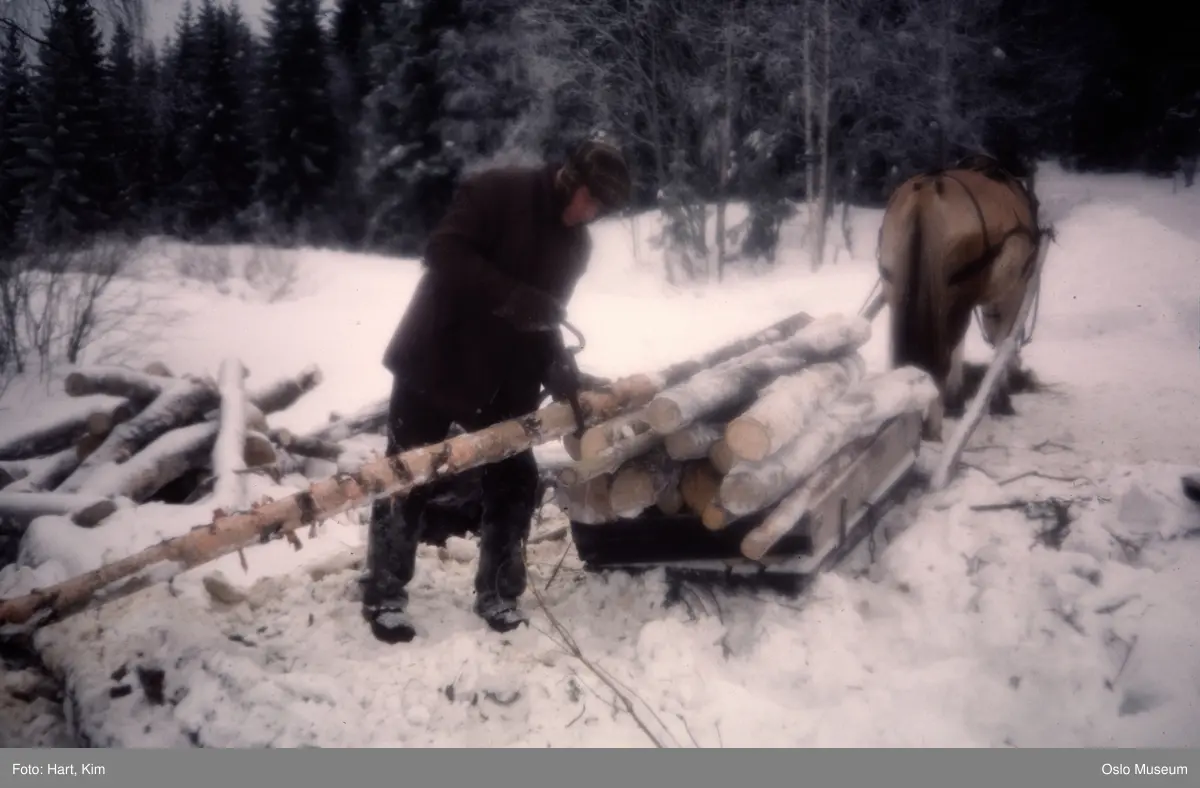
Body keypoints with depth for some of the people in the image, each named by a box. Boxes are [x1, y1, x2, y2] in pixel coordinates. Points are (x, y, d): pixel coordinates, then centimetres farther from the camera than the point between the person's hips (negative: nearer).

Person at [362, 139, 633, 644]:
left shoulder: (575, 244, 5)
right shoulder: (496, 191, -14)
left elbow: (546, 318, 6)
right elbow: (443, 252, -25)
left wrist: (561, 375, -10)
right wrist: (513, 299, -32)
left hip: (502, 378, 6)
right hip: (436, 363, -5)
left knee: (515, 484, 5)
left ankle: (498, 595, 21)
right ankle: (384, 594, 18)